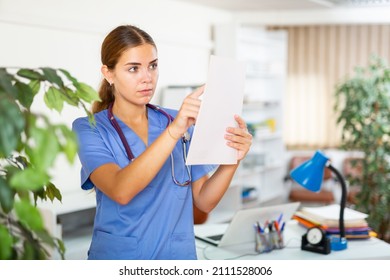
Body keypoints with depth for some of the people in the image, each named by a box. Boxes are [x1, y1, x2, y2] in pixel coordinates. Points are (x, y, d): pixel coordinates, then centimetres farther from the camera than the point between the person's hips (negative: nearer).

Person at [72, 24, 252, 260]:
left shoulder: (178, 121, 3)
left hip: (179, 255, 2)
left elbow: (204, 201, 2)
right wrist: (173, 132, -31)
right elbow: (121, 191, -24)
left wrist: (232, 159, -14)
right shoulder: (89, 129, -7)